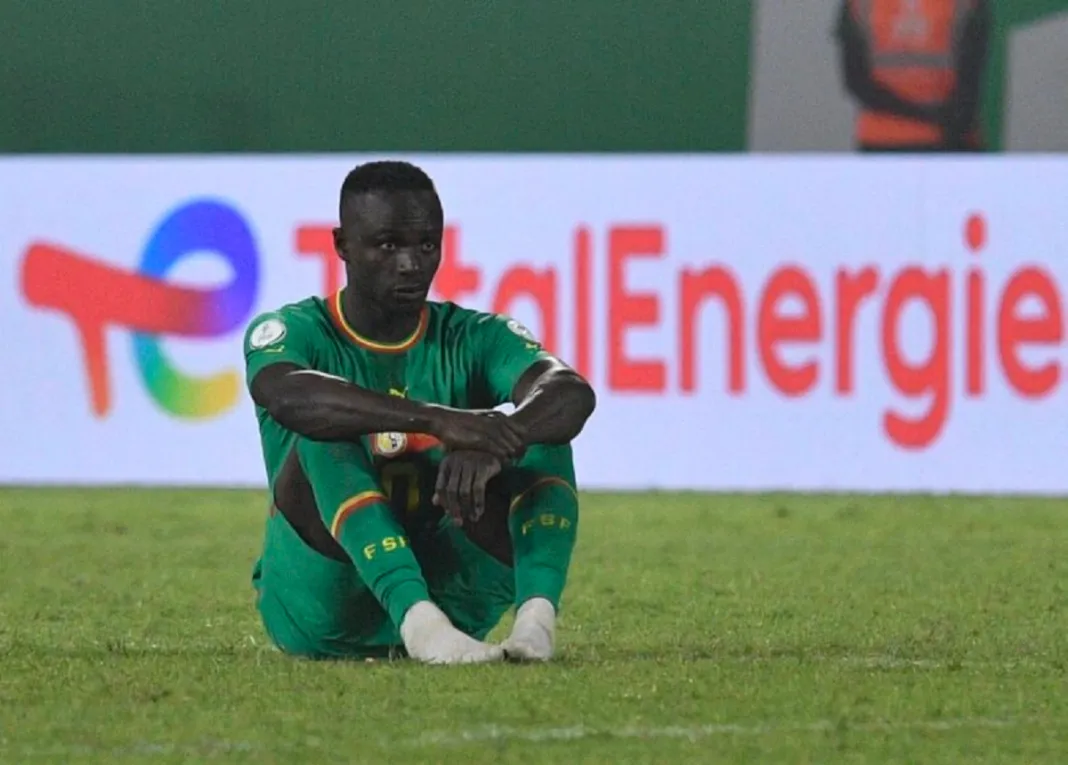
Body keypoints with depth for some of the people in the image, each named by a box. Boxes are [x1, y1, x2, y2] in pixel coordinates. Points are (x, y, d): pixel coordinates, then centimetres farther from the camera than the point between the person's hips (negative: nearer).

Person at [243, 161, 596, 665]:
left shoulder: (473, 339, 3)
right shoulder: (296, 332, -5)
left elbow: (573, 393, -19)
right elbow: (288, 396, -32)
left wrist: (493, 444, -43)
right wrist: (437, 421, -46)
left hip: (447, 588, 3)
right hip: (321, 609, -3)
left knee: (542, 429, -14)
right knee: (326, 434, -28)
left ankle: (537, 614, -38)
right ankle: (420, 622, -47)